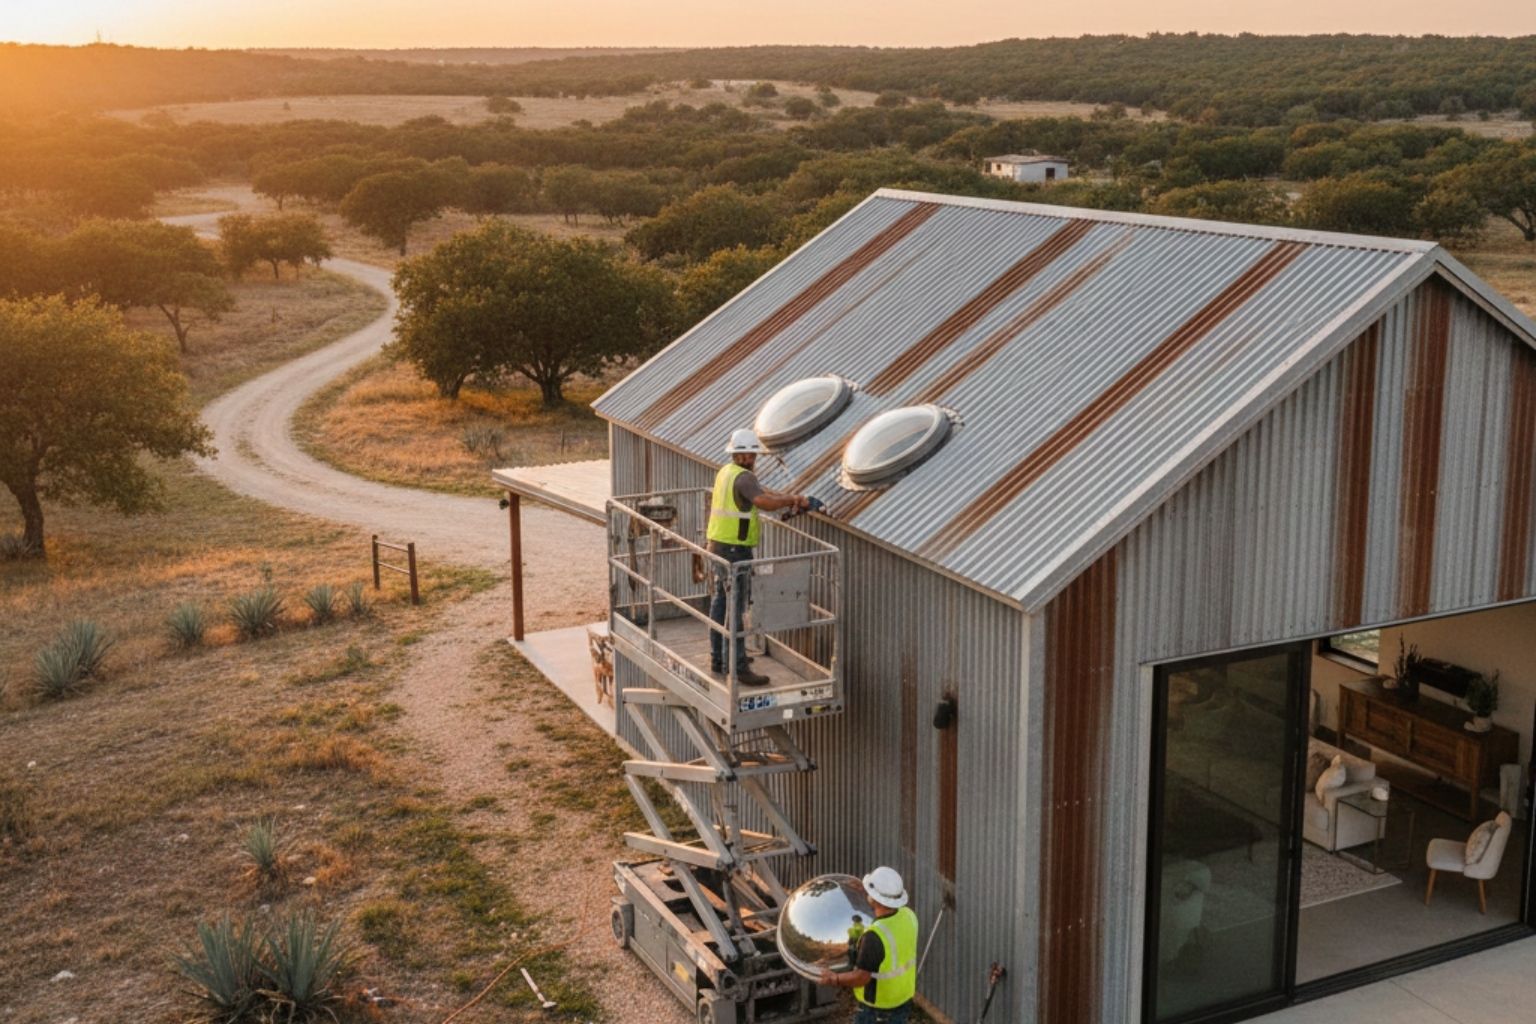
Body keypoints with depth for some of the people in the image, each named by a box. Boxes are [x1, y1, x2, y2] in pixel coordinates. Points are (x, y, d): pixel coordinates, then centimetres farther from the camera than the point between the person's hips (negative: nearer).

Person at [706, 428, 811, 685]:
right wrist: (791, 499, -19)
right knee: (736, 609, -7)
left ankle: (718, 659, 26)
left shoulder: (725, 472, 11)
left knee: (720, 602, 16)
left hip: (719, 546, 10)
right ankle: (737, 668, -5)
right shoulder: (743, 477, -20)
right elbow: (766, 503, -36)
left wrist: (790, 499, -1)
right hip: (735, 551, -10)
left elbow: (761, 494, 12)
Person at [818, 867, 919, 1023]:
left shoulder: (875, 936, -34)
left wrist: (834, 978, -7)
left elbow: (860, 977, -25)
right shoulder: (909, 916, -11)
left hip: (878, 1011, -7)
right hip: (903, 1000, 7)